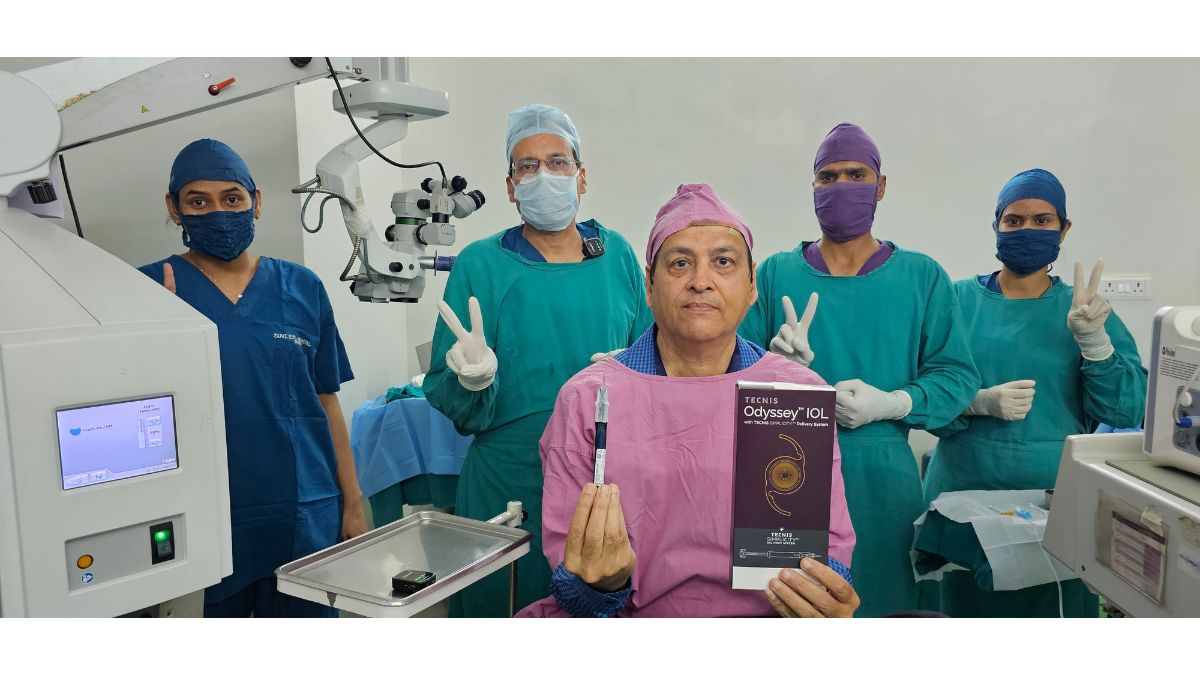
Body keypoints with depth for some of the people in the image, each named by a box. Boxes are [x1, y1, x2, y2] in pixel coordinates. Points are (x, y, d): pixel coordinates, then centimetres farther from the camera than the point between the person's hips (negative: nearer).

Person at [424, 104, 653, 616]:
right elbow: (444, 399, -5)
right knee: (509, 603, 11)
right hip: (511, 487, -2)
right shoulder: (481, 264, -5)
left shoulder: (617, 255, 4)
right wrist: (473, 380, -25)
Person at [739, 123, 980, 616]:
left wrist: (889, 404, -15)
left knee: (883, 594, 7)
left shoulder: (922, 277, 5)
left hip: (883, 471, 0)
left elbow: (957, 375, 1)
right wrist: (777, 367, -18)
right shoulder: (777, 273, 5)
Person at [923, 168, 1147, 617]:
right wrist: (982, 402, -21)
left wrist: (1093, 338, -17)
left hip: (1057, 495, 1)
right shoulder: (961, 299, 0)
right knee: (967, 605, 8)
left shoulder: (1083, 308, 3)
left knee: (1053, 607, 9)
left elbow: (1126, 414, -4)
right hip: (966, 492, -1)